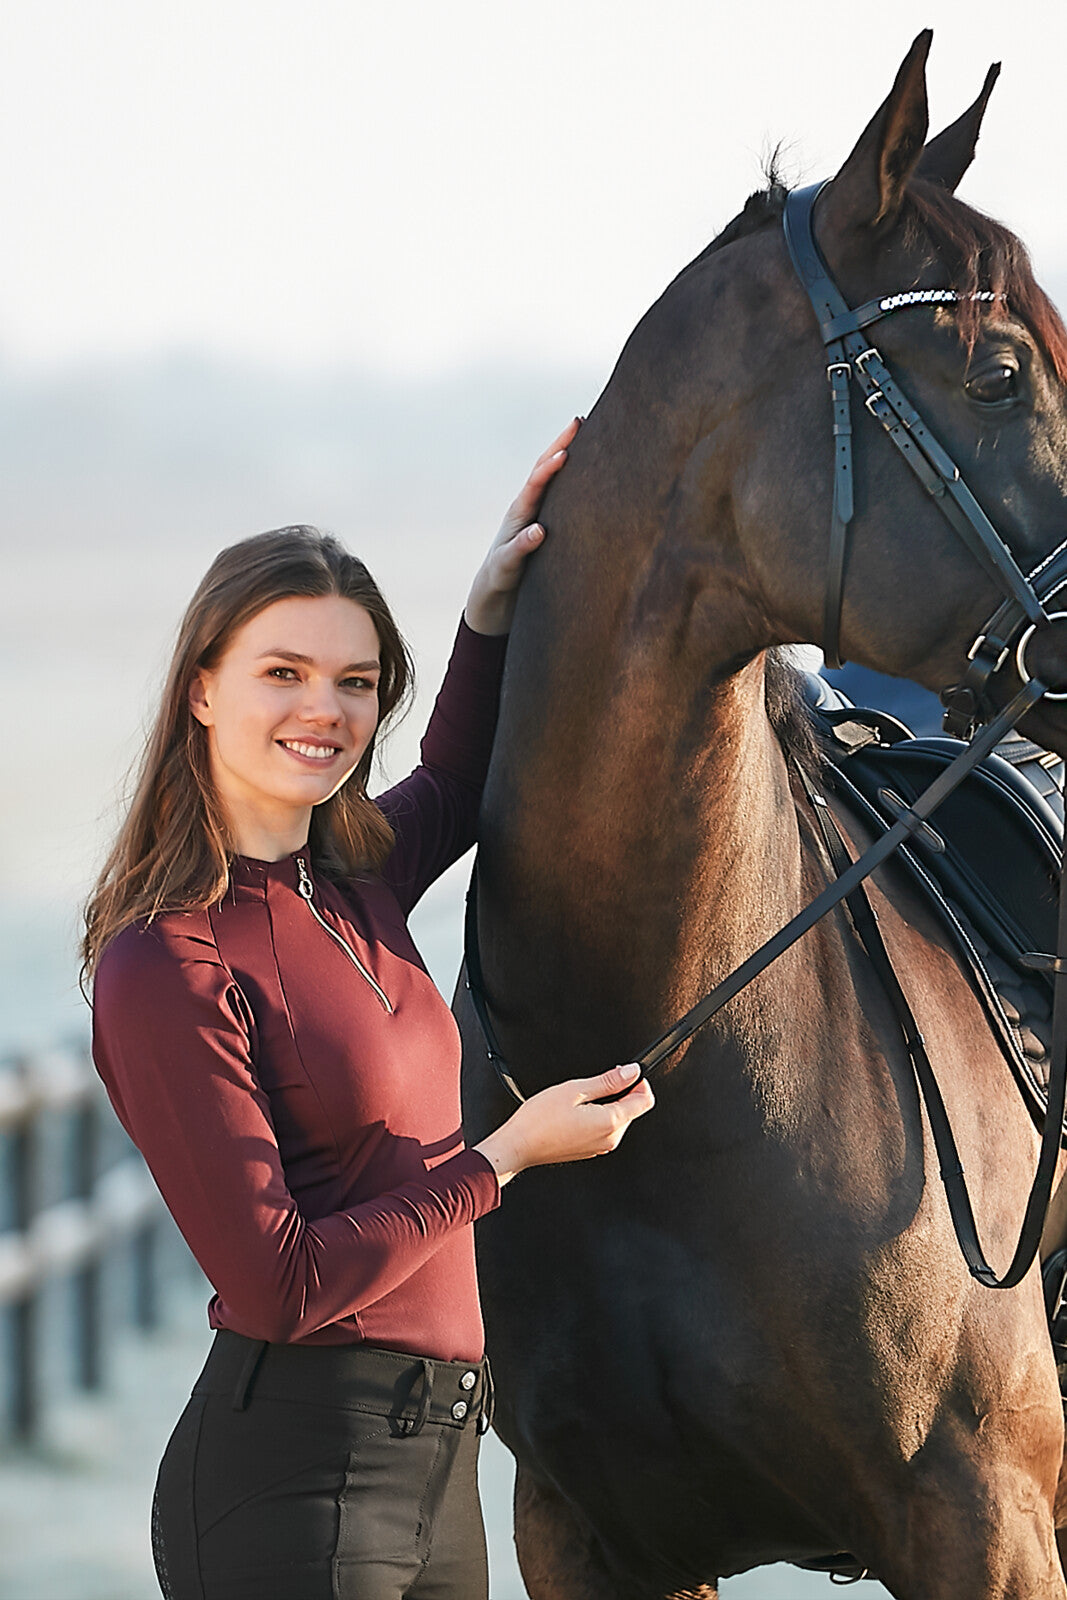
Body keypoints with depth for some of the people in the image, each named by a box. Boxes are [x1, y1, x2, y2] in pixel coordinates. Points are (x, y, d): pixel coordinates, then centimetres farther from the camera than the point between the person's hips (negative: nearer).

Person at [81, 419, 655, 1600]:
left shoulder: (353, 879, 7)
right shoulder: (171, 966, -16)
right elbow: (279, 1287, -20)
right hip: (293, 1478, -8)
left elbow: (456, 787, 32)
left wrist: (491, 615, 15)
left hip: (430, 1459, 8)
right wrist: (506, 1156, -12)